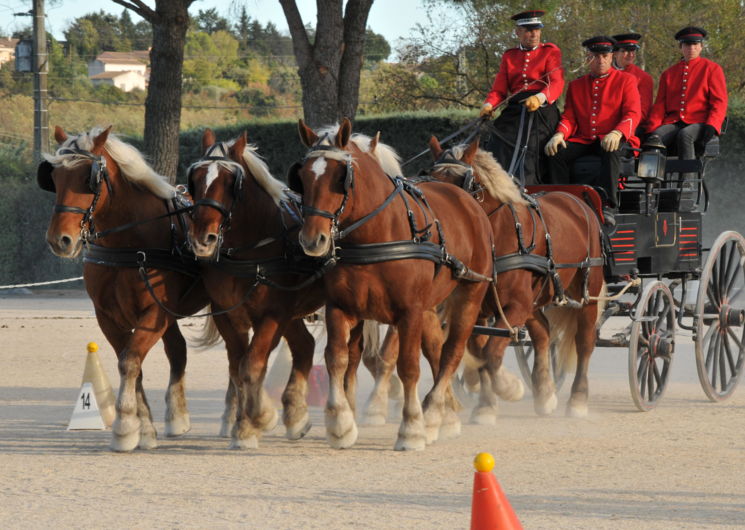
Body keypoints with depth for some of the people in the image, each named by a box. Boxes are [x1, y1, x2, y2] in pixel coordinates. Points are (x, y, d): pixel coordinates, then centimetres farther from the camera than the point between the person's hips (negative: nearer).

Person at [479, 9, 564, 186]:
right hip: (514, 112, 3)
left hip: (542, 110, -3)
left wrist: (540, 98, -30)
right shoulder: (509, 56, 19)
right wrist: (489, 105, -13)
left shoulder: (550, 51, 7)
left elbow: (557, 83, -8)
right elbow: (499, 89, 10)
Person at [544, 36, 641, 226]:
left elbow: (633, 114, -6)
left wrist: (617, 133, -26)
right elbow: (569, 117, 12)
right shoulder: (576, 85, 18)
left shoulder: (626, 80, 6)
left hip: (612, 140, -4)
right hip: (583, 141, 4)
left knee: (611, 150, -39)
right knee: (557, 152, -24)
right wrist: (559, 135, -12)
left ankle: (607, 206, -49)